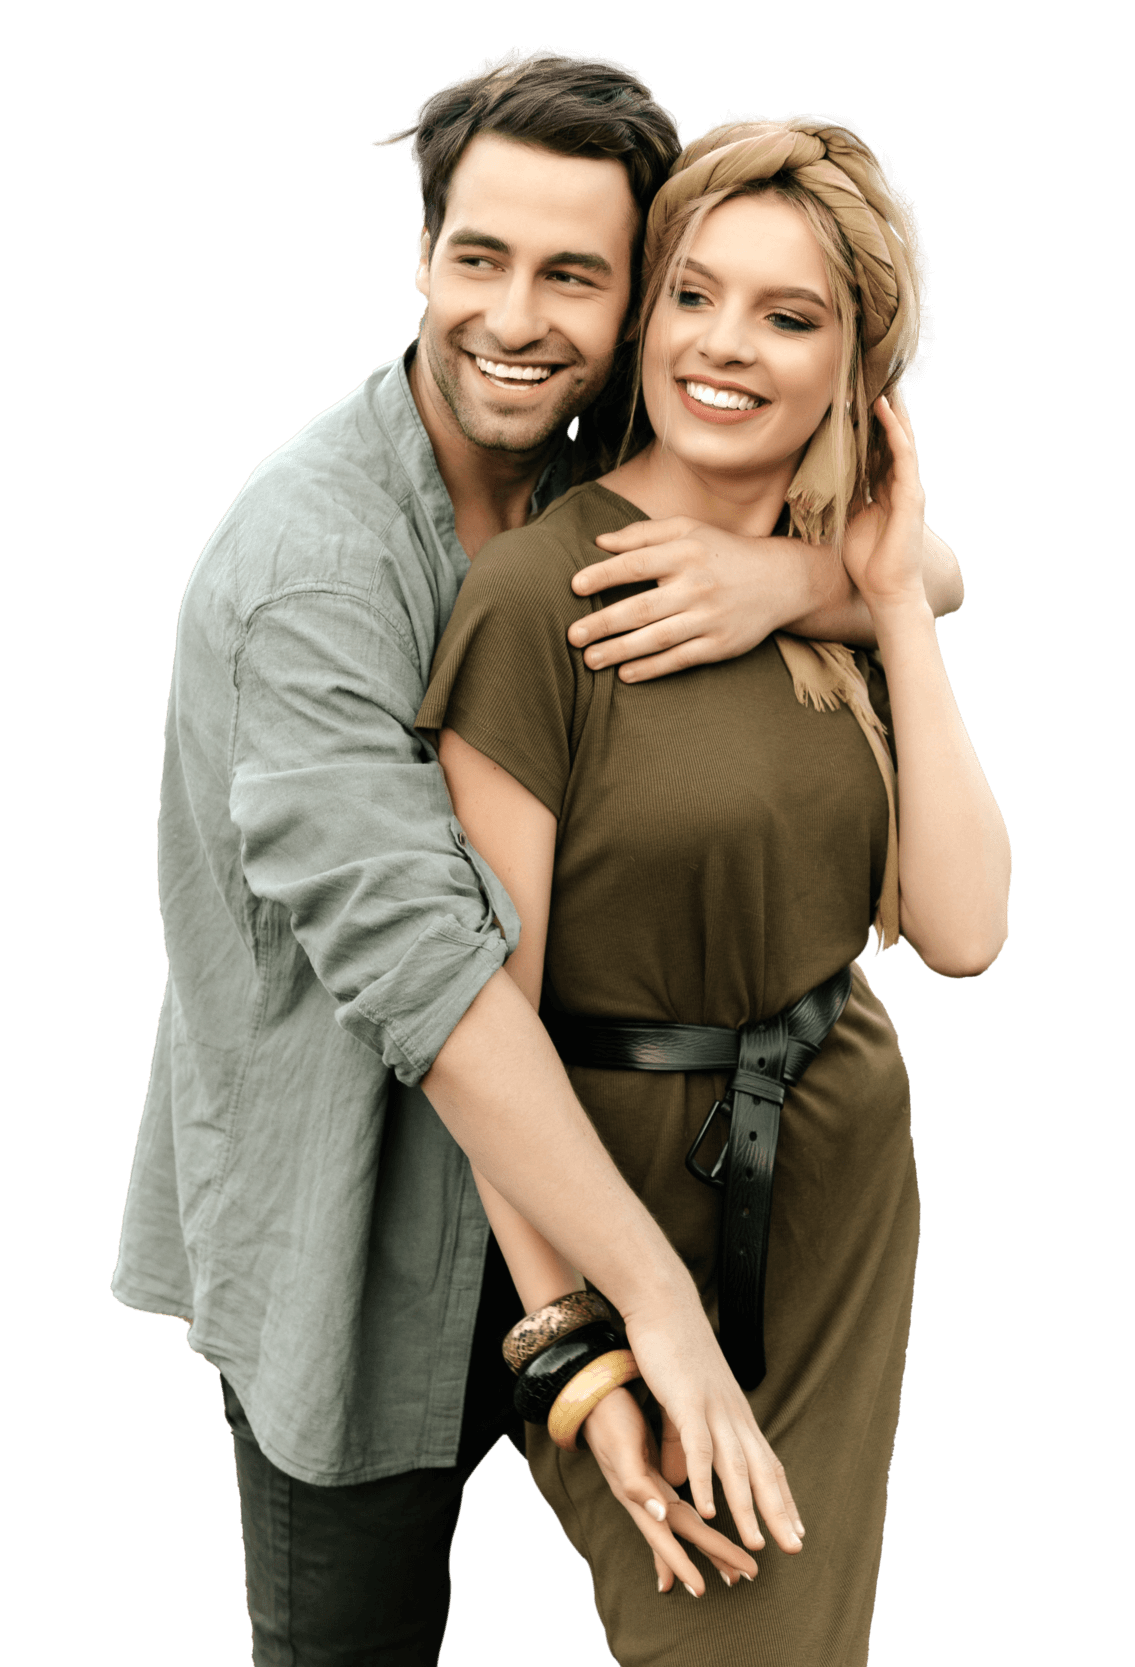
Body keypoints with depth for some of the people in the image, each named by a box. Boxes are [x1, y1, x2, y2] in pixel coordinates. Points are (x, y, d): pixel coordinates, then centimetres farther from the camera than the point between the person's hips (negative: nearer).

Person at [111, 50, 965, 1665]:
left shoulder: (616, 474, -3)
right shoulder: (308, 553, -26)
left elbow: (926, 571, -4)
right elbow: (413, 961, -32)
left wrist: (789, 577, -29)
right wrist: (659, 1297, -32)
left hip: (535, 1165, 7)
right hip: (340, 1215, -6)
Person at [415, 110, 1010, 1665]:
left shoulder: (843, 590, 2)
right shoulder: (542, 592, -17)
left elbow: (962, 932, -7)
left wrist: (898, 606, -9)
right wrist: (570, 1331, -17)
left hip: (848, 1174, 6)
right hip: (628, 1186, -6)